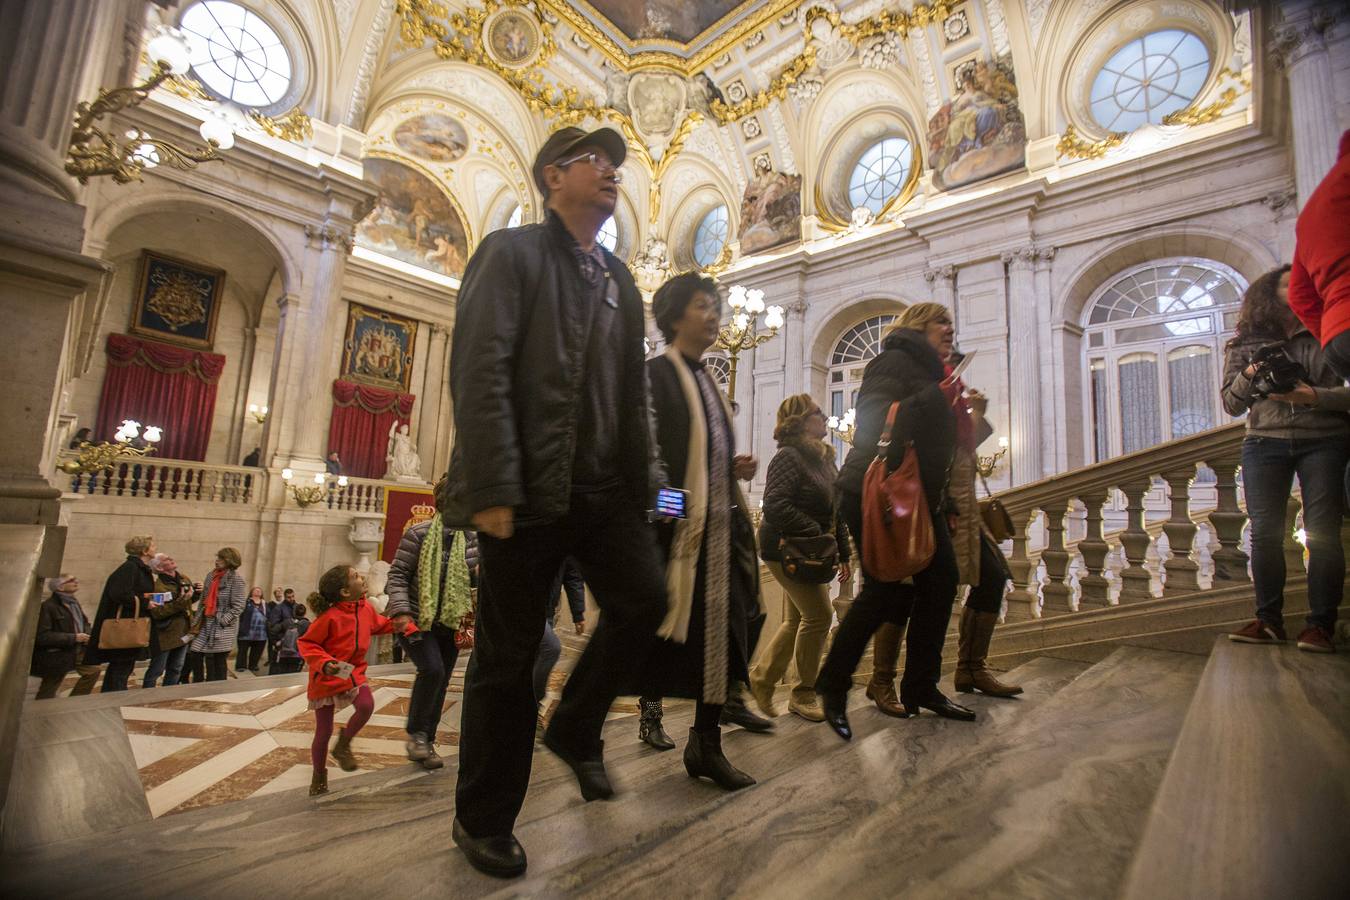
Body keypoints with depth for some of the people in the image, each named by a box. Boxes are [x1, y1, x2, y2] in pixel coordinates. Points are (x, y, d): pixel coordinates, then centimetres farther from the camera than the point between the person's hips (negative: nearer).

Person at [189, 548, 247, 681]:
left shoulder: (236, 578, -9)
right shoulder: (211, 575, 10)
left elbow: (238, 607, -11)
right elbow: (204, 599, 17)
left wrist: (222, 621, -16)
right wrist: (198, 619, 10)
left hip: (223, 628, -6)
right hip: (207, 624, 6)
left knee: (219, 661, -1)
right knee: (209, 661, 6)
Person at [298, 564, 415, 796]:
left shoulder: (366, 609, -2)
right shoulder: (330, 617, -23)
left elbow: (381, 624, 18)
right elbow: (306, 643, -17)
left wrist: (406, 627, 6)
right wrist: (324, 663, -32)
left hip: (353, 673, 5)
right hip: (326, 678, -4)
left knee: (366, 706, -23)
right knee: (323, 732, 5)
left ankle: (343, 745, 6)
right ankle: (319, 777, 31)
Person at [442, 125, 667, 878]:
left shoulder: (621, 280, 18)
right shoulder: (511, 253, 0)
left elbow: (634, 392, 15)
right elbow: (480, 373, -12)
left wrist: (643, 487, 8)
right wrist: (492, 490, -19)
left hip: (603, 488, 6)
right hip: (529, 490, -6)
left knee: (645, 601, -5)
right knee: (508, 656, 3)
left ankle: (576, 729, 23)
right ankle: (485, 819, 24)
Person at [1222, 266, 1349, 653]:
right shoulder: (1243, 346, 12)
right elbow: (1232, 405, 8)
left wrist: (1315, 396, -14)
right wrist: (1247, 375, -10)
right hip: (1265, 443, 0)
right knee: (1265, 531, -5)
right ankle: (1269, 619, 1)